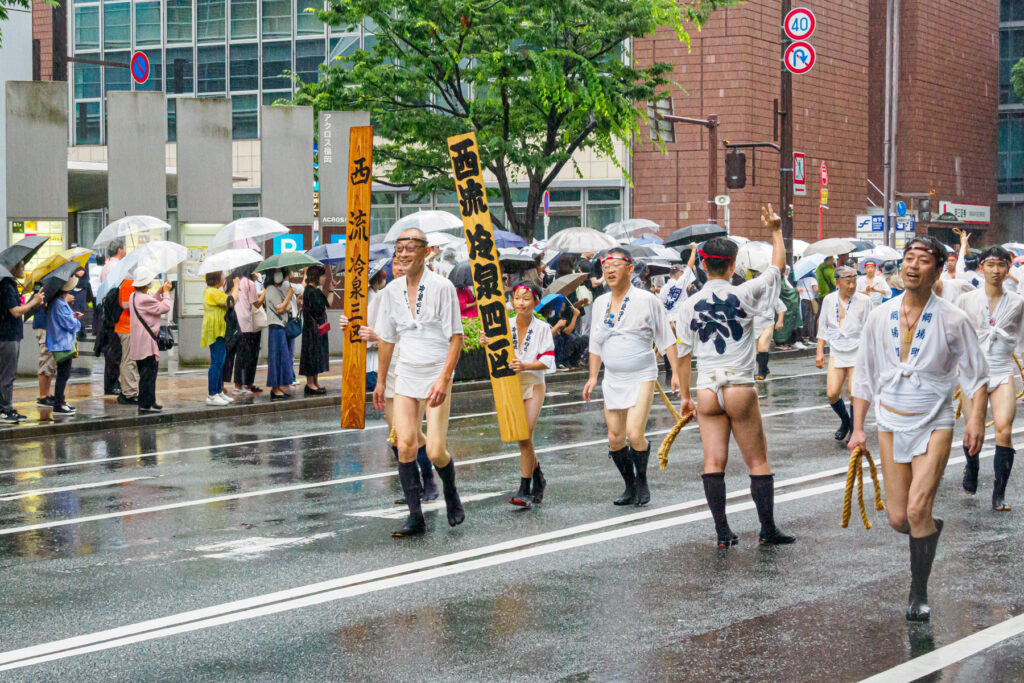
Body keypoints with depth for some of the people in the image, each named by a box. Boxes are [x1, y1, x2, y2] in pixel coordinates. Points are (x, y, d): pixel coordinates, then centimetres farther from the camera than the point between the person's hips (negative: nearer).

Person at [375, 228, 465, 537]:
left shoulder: (442, 287, -8)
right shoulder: (392, 290, 7)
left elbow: (456, 337, -9)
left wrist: (444, 379, -17)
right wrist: (380, 380, 19)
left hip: (436, 376, -4)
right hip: (406, 377, 4)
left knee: (435, 451, -10)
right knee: (405, 447, -7)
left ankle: (451, 493, 21)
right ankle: (415, 517, 1)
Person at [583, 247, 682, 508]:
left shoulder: (646, 300, -6)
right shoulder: (600, 303, 9)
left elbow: (666, 339, -2)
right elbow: (596, 343, 19)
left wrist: (676, 372, -5)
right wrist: (593, 376, 15)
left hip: (642, 378, -5)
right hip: (612, 380, 5)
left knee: (635, 435, -16)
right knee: (615, 439, 2)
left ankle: (642, 480, 8)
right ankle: (630, 487, 20)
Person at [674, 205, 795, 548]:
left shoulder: (691, 304, 0)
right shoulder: (744, 295, -7)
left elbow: (683, 353, 6)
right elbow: (778, 266, 8)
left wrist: (685, 395, 16)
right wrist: (776, 230, 21)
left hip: (707, 391, 2)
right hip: (740, 390, -2)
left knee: (714, 462, 4)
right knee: (758, 462, 7)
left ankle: (722, 531, 2)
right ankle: (768, 530, 10)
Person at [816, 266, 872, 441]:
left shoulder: (864, 301, -3)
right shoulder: (829, 300, 5)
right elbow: (823, 327, 14)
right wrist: (820, 352, 10)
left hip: (858, 352, -3)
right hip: (836, 352, 3)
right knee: (832, 394, -5)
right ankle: (844, 421, 24)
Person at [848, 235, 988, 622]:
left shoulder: (952, 320, -7)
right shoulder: (880, 317, 1)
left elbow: (976, 373, 0)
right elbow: (864, 375, 9)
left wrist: (976, 418, -14)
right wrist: (858, 428, 7)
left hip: (934, 425, -3)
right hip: (891, 425, 3)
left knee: (917, 508, -17)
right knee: (898, 520, 1)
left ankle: (919, 594, -2)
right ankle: (931, 529, 38)